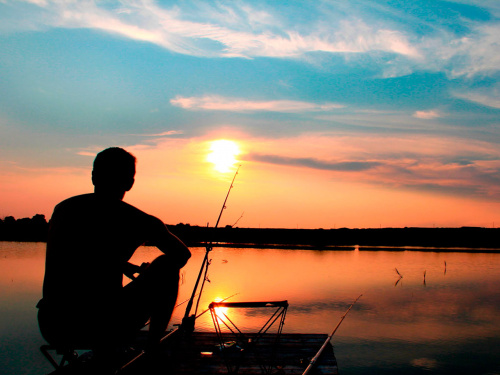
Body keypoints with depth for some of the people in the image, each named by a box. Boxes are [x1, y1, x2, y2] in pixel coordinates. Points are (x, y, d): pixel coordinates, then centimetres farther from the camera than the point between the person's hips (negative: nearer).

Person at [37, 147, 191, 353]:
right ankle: (154, 346, 20)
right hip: (104, 332, -5)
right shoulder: (136, 220, -5)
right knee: (167, 264, 13)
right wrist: (145, 273, 31)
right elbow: (183, 255, 12)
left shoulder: (62, 209, 9)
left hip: (51, 330, 6)